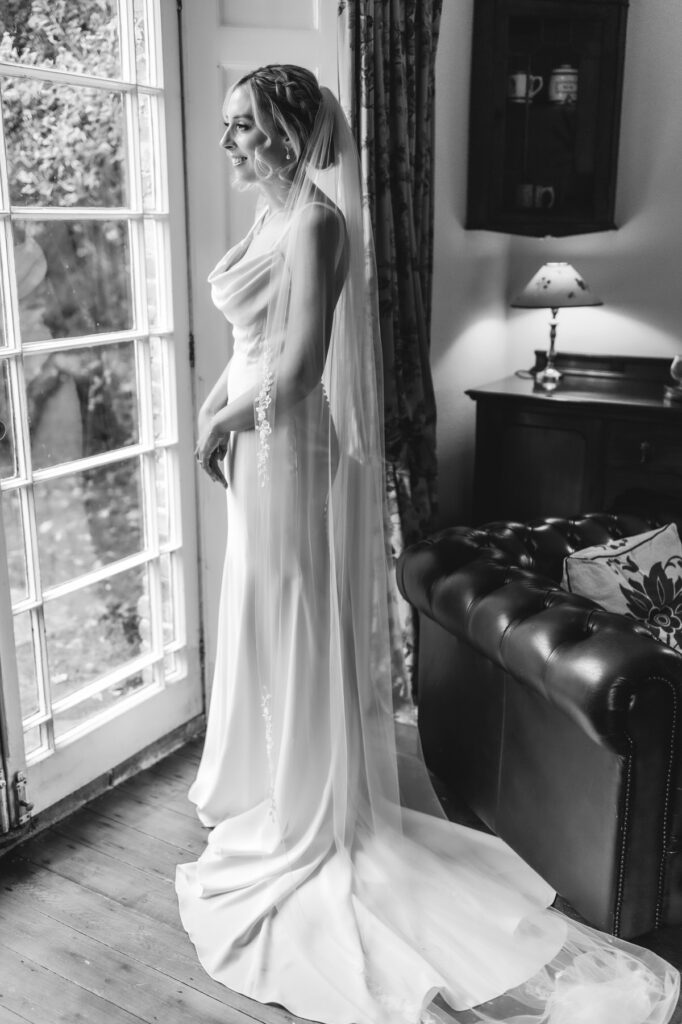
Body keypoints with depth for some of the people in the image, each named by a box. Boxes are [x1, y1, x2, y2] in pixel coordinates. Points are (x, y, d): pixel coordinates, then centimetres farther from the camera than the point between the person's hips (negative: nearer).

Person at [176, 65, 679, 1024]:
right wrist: (216, 402, 7)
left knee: (298, 629, 1)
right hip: (258, 448, 10)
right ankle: (268, 792, 38)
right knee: (263, 627, 19)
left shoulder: (315, 221, -17)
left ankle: (310, 829, 19)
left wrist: (228, 421, -10)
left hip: (290, 451, -10)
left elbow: (298, 367, -23)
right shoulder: (275, 214, 12)